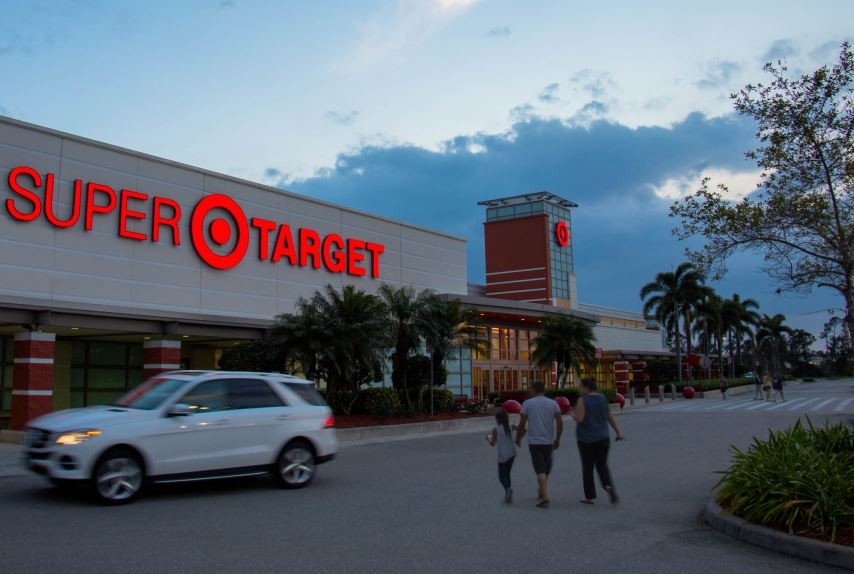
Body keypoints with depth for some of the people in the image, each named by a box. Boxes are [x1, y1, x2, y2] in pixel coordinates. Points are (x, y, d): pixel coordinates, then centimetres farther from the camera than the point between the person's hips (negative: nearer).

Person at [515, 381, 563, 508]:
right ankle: (542, 491, 36)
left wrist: (518, 438, 9)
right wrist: (557, 439, 9)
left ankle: (545, 497, -14)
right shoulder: (553, 403, 2)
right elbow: (560, 423, -3)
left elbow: (522, 424, -5)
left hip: (534, 442, -3)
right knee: (546, 469, 20)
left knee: (540, 470, -5)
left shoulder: (527, 403, -4)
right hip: (548, 441, 3)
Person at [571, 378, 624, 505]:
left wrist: (573, 414, 0)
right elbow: (610, 417, 9)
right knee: (602, 466, 14)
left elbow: (579, 419, -21)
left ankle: (589, 497, 14)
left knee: (587, 468, 9)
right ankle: (609, 486, -12)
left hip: (586, 439, -4)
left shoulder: (582, 400, -14)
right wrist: (618, 432, 16)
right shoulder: (603, 399, 3)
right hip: (603, 438, 4)